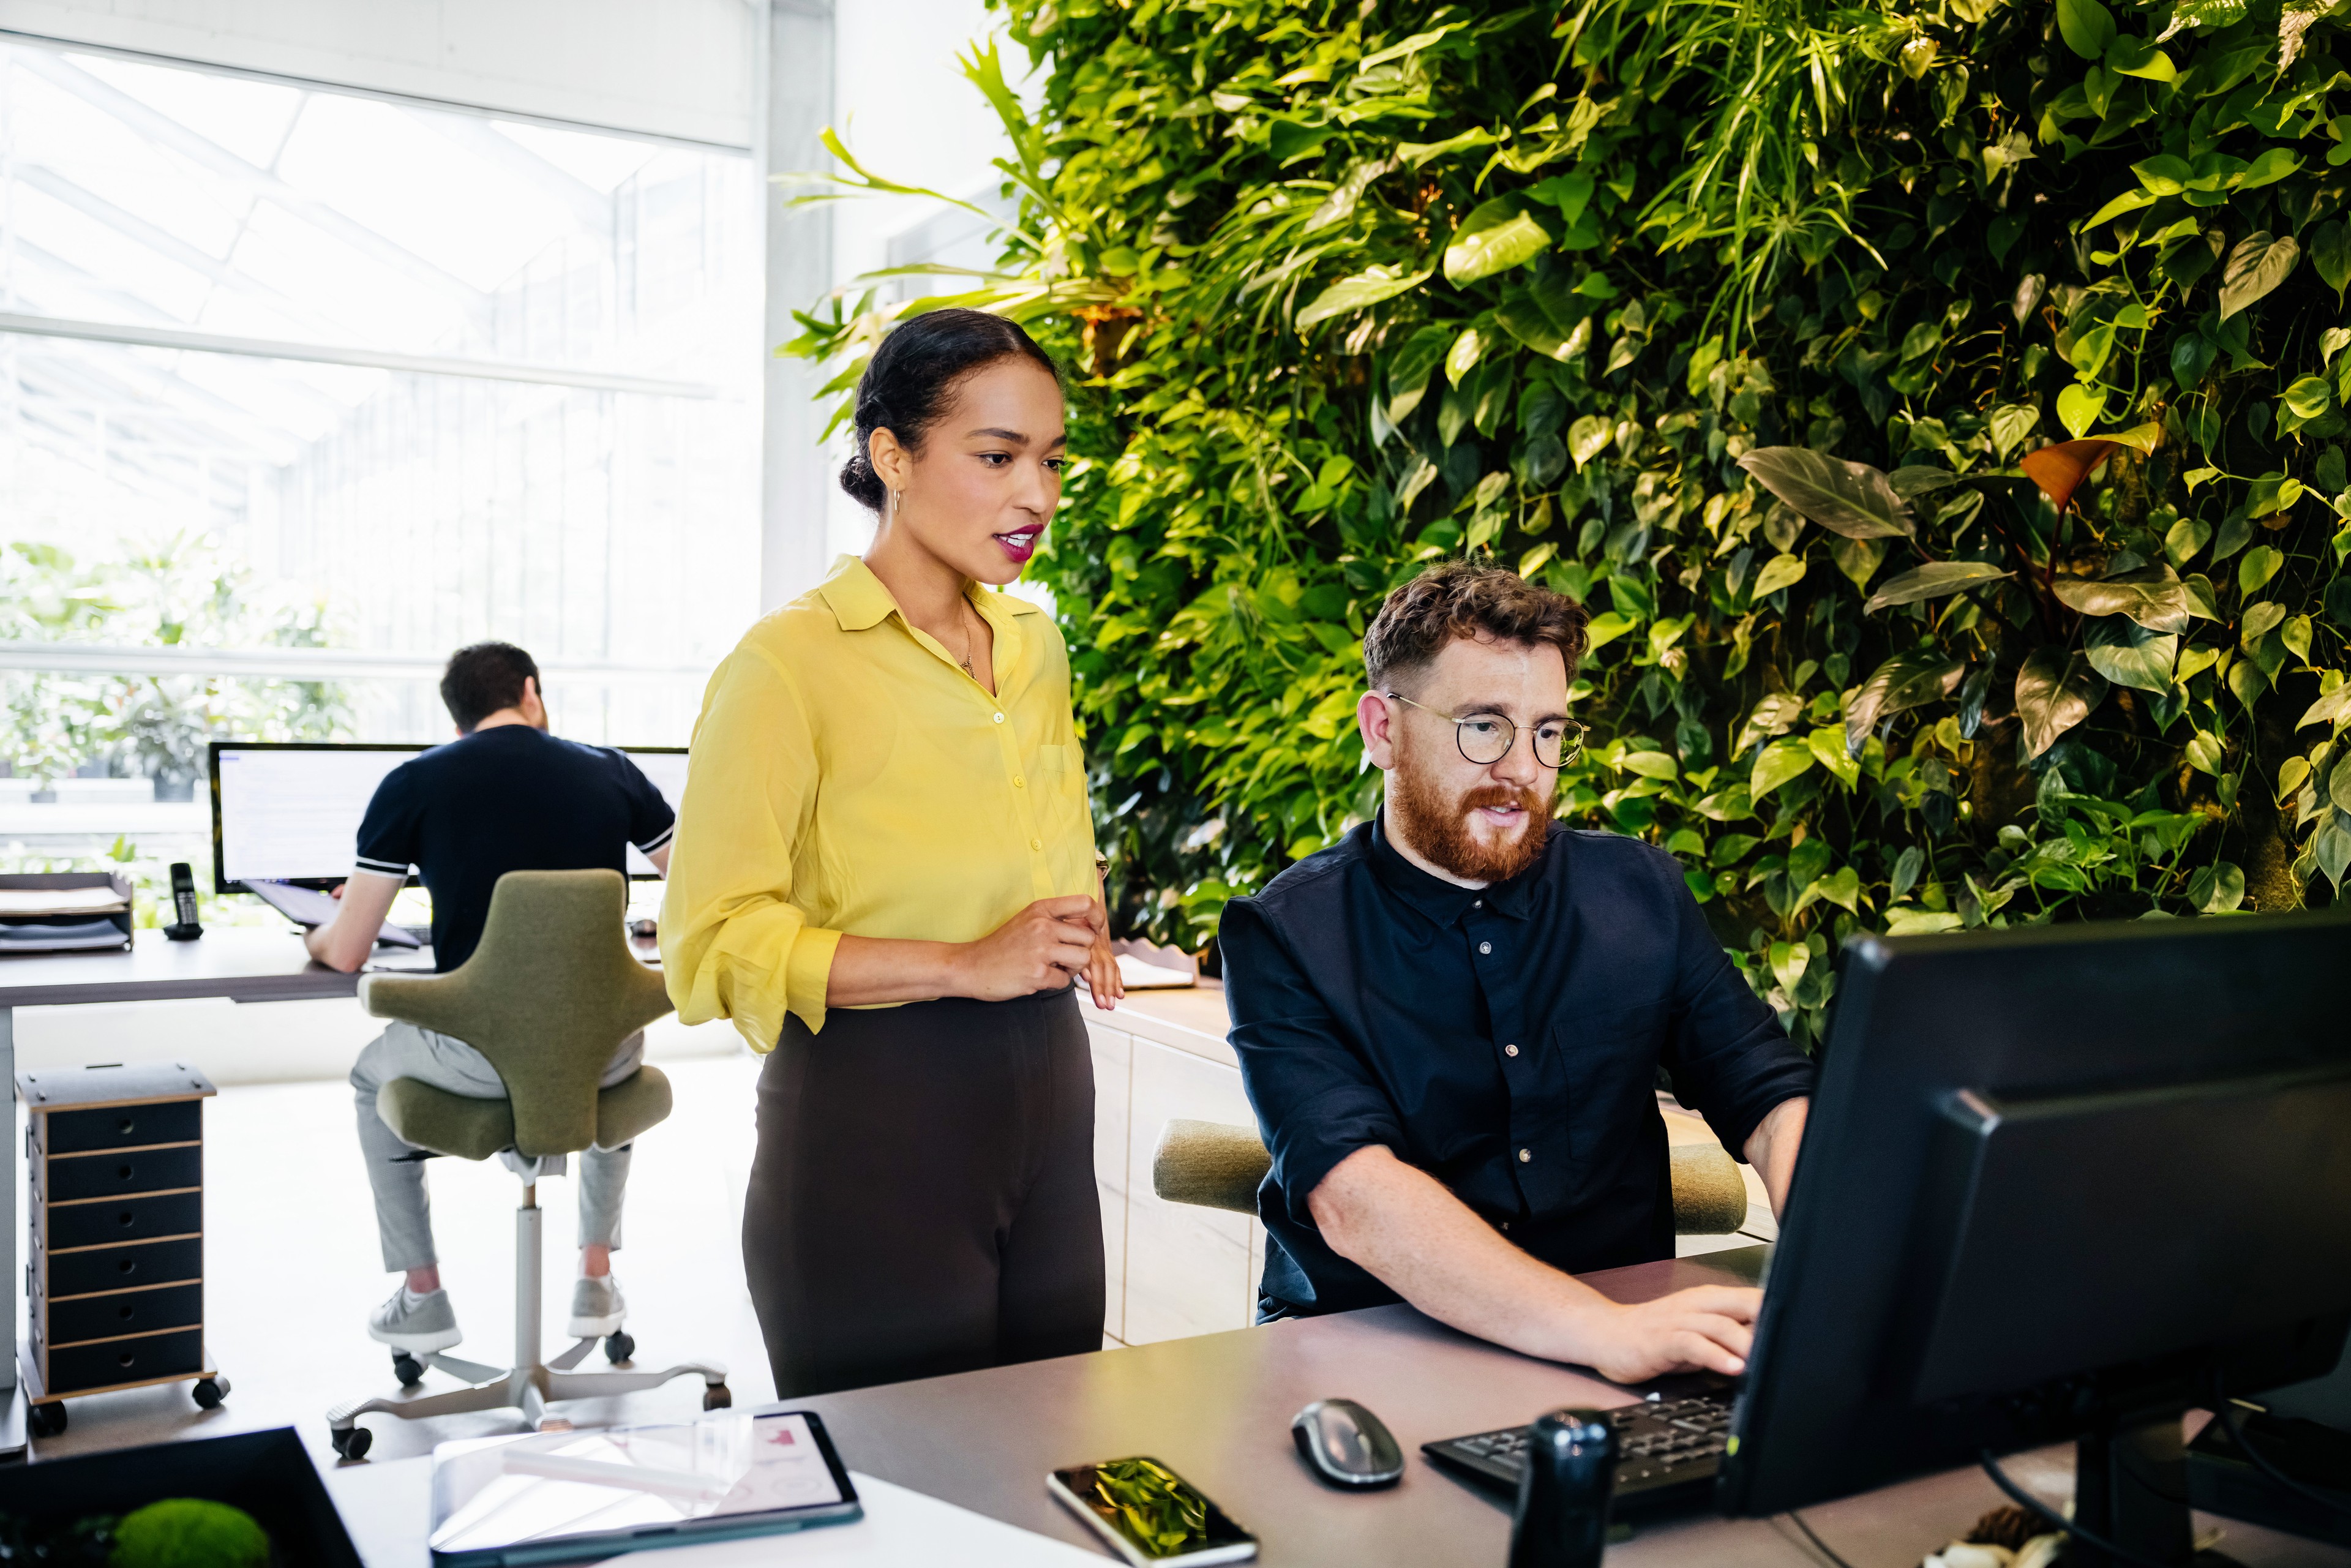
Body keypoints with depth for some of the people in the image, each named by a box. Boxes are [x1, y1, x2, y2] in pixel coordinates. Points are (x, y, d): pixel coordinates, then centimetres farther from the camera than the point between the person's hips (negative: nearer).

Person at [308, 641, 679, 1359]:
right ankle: (597, 1278, 38)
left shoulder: (414, 784, 0)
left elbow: (345, 953, 3)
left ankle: (422, 1297, 34)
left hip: (481, 1058, -2)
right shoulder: (610, 772, 5)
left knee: (375, 1078, 33)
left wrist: (318, 936, 26)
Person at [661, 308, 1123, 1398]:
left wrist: (1078, 916, 6)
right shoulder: (787, 663, -11)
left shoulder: (1034, 643, 10)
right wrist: (965, 964, -21)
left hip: (1047, 1091, 7)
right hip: (872, 1112, -6)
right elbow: (714, 941, -16)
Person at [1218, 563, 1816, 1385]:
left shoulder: (1639, 893, 7)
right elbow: (1355, 1198, -21)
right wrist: (1604, 1330, -34)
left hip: (1634, 1325, 4)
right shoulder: (1284, 938, -7)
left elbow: (1774, 1099, 4)